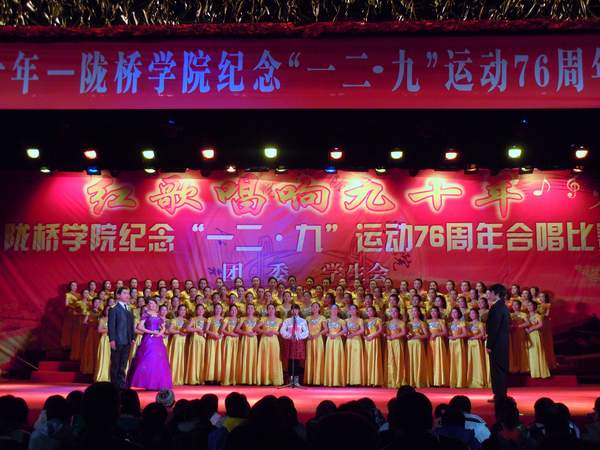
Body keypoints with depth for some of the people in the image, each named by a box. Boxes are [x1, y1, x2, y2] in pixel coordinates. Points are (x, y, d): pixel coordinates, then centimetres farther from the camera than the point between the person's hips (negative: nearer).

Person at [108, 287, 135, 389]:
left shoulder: (129, 310, 16)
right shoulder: (114, 309, -4)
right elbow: (111, 326, -9)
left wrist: (133, 338, 9)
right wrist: (112, 340, -15)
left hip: (127, 341, 6)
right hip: (117, 341, -6)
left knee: (123, 364, 9)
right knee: (115, 364, 2)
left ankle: (121, 384, 14)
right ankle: (115, 384, 7)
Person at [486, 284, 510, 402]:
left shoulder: (496, 308, -17)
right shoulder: (504, 307, 13)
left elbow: (494, 328, -21)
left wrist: (489, 345, -17)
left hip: (497, 343, -10)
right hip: (503, 343, 10)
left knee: (497, 369, -4)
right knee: (501, 369, 14)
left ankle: (499, 395, 0)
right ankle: (502, 394, 21)